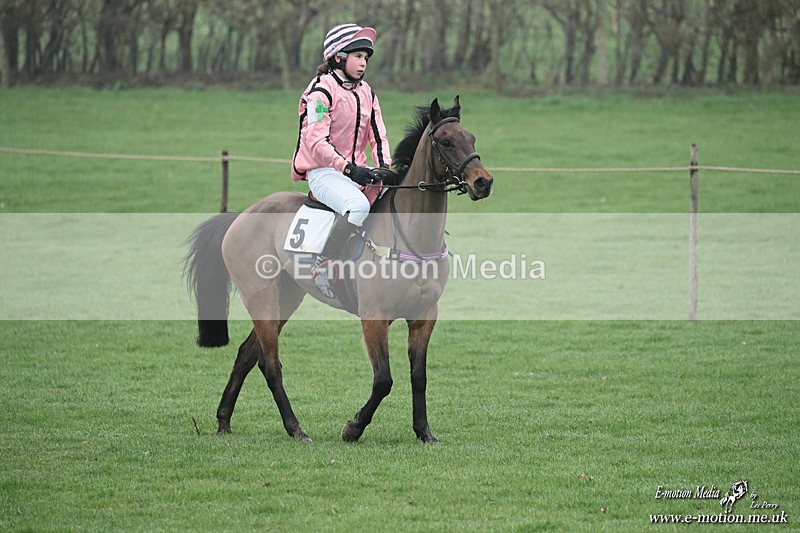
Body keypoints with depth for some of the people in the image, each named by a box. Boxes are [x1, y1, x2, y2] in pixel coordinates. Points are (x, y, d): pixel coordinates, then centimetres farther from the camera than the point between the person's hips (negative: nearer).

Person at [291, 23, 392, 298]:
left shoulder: (366, 92, 15)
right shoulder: (322, 90, -10)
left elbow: (378, 134, 15)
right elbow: (315, 141, -18)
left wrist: (385, 166, -6)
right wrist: (348, 169, -27)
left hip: (356, 171, 8)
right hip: (323, 172, -8)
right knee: (358, 204, -36)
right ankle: (322, 266, -31)